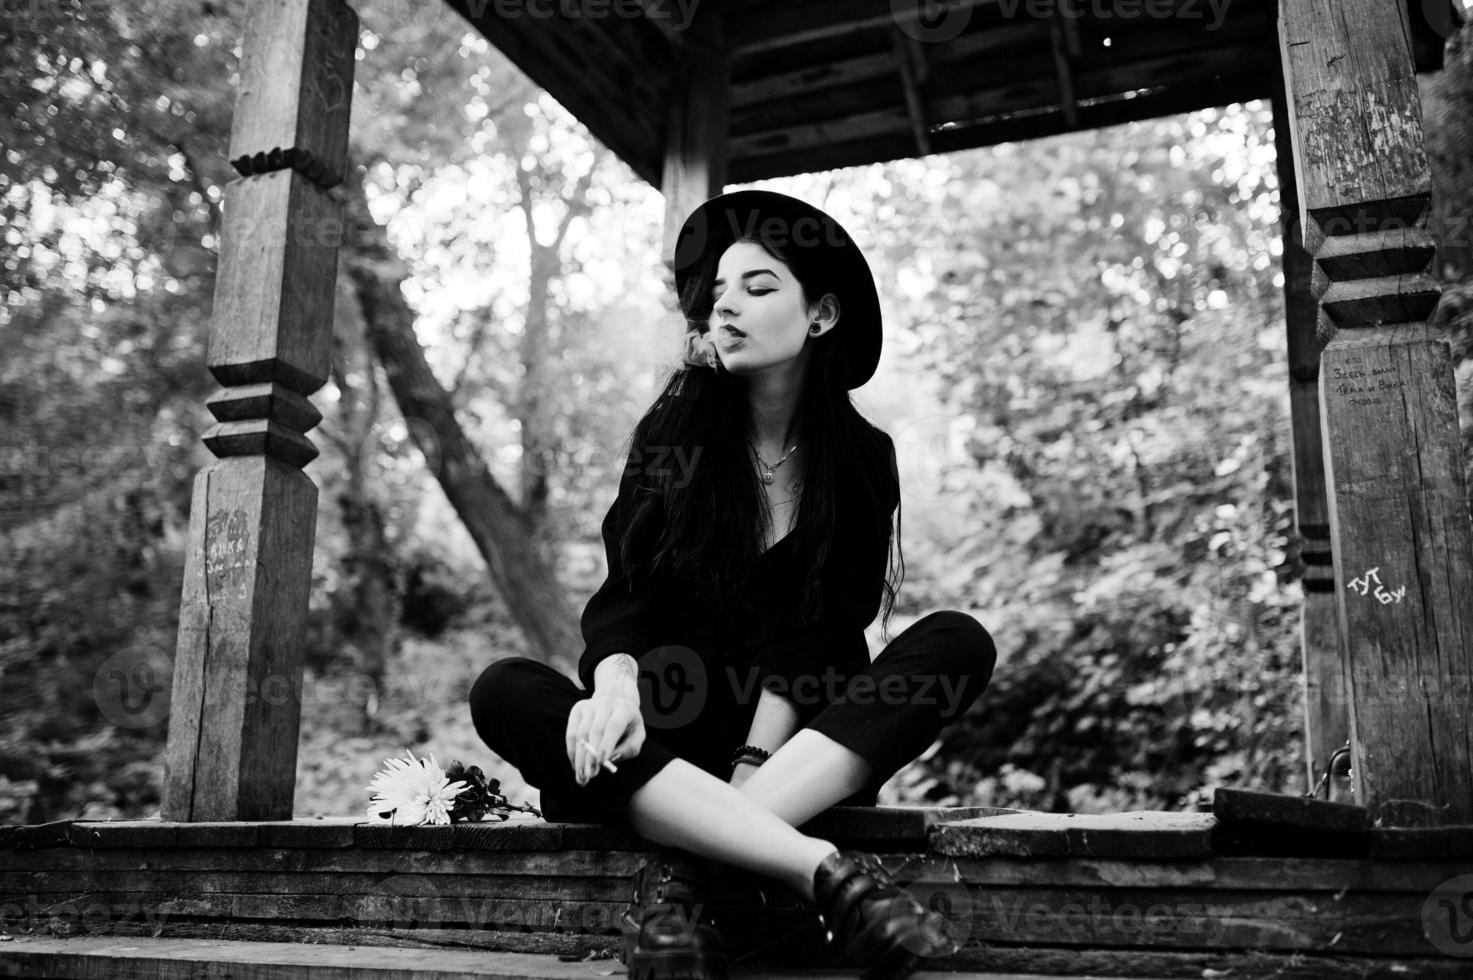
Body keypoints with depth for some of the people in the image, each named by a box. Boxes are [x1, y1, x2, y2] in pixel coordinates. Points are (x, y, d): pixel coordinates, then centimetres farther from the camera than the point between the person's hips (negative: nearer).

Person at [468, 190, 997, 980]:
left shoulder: (860, 456, 2)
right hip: (670, 739, 0)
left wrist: (754, 763, -22)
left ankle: (681, 869, -36)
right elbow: (622, 599, -7)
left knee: (957, 642, -24)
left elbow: (820, 633, -7)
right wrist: (616, 683, -30)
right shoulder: (674, 434, 2)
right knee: (506, 693, -27)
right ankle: (824, 868, -44)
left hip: (809, 757, 0)